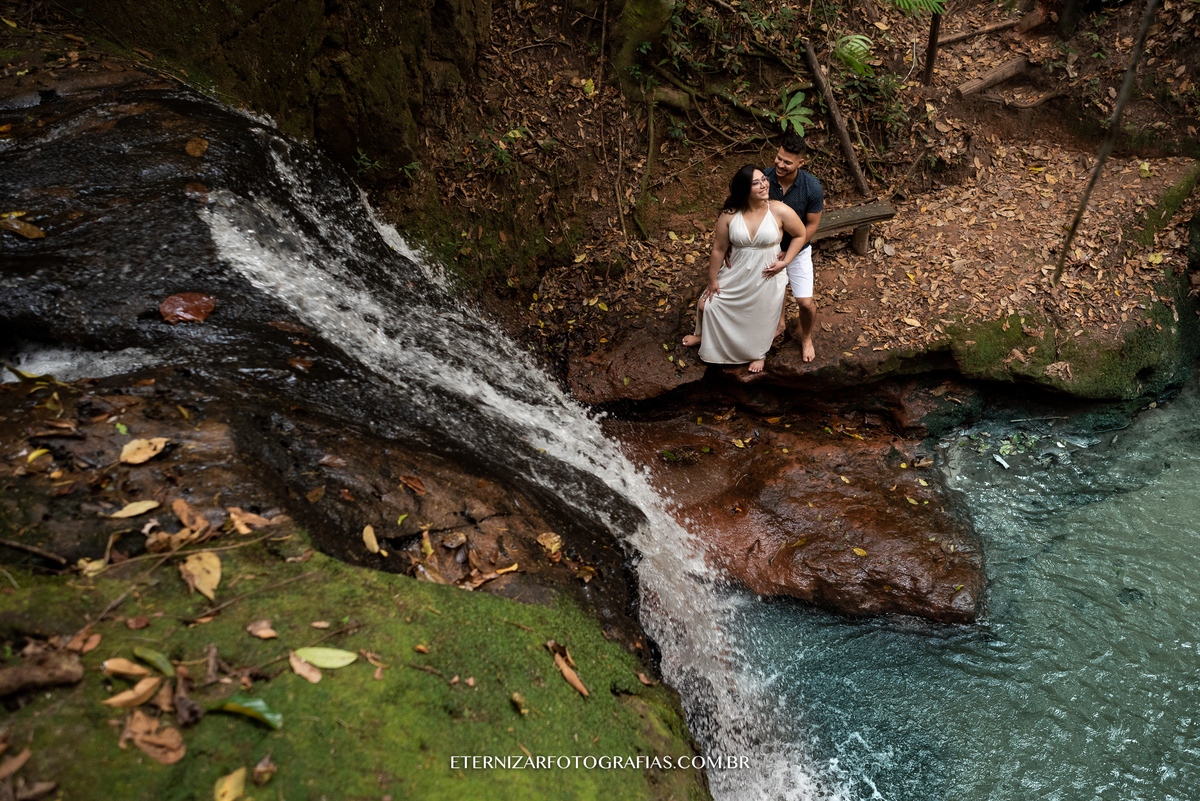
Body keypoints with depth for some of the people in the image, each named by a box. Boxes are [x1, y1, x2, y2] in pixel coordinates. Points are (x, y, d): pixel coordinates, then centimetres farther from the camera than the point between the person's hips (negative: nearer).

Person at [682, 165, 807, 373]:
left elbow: (800, 235, -4)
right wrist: (712, 280, 0)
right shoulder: (729, 215, -16)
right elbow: (719, 250, -7)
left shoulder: (780, 212, -19)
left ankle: (759, 353, 50)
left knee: (762, 317, 17)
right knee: (707, 304, 10)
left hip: (767, 277, -1)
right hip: (737, 276, 1)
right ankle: (704, 336, 46)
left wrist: (784, 262, -12)